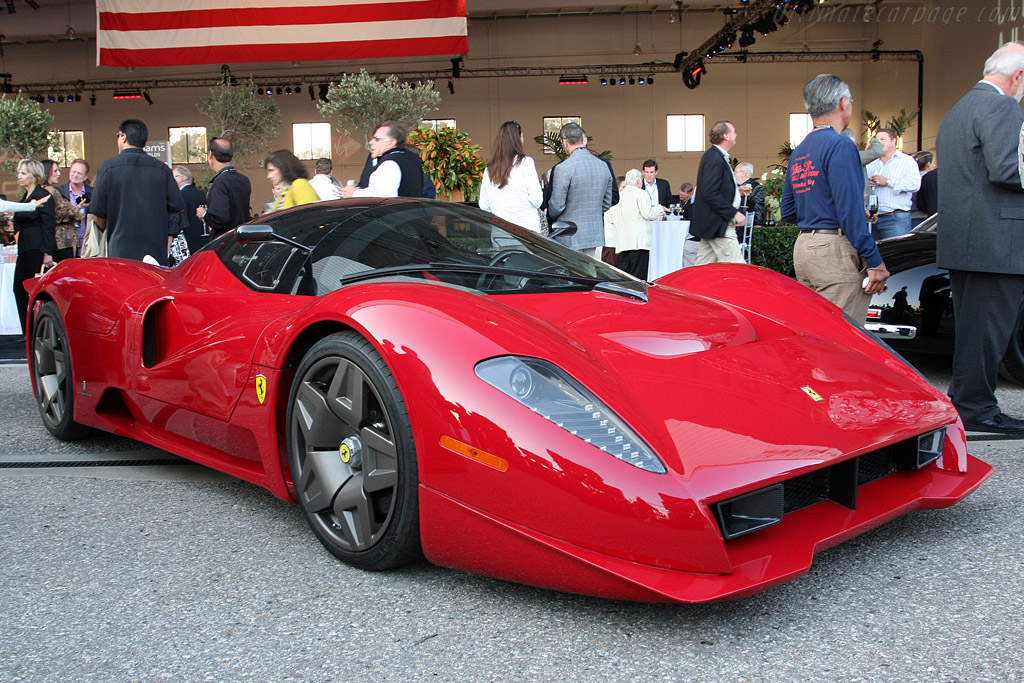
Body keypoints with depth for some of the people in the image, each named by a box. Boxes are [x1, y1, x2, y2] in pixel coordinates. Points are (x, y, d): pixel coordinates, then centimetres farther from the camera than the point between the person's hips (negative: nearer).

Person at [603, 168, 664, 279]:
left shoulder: (619, 195, 16)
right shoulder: (641, 194, -3)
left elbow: (608, 217, 19)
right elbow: (648, 213, -11)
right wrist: (659, 209, 6)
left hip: (621, 244, 6)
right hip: (639, 242, -6)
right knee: (638, 278, -8)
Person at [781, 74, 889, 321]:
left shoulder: (798, 152, 15)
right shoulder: (840, 145, -10)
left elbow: (788, 212, 20)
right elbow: (850, 211, -16)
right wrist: (875, 262, -14)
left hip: (802, 247, 9)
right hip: (834, 251, -9)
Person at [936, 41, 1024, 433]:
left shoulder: (958, 110, 22)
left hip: (958, 241, 10)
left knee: (972, 326, 16)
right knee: (988, 327, -5)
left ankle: (965, 402, 23)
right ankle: (974, 408, -1)